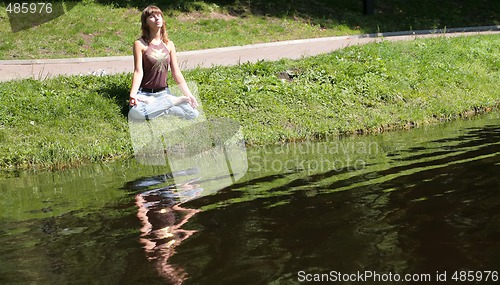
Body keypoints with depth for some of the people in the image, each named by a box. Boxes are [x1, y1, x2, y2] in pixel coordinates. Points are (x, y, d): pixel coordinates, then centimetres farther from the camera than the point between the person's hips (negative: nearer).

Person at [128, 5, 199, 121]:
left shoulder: (169, 44, 7)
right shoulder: (140, 44, -5)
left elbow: (176, 73, 7)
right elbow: (138, 71, -11)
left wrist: (189, 95, 1)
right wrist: (133, 95, -25)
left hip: (163, 93, 3)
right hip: (145, 93, -3)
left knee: (193, 114, -18)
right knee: (135, 113, -38)